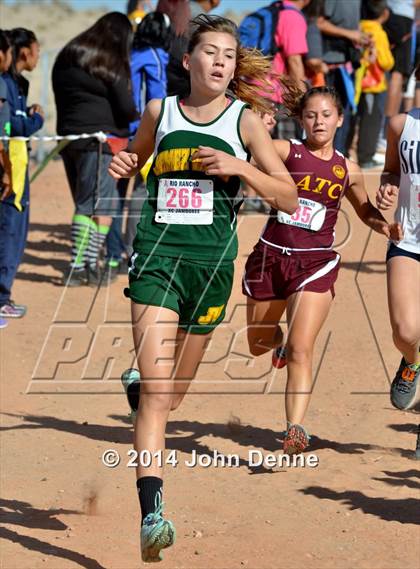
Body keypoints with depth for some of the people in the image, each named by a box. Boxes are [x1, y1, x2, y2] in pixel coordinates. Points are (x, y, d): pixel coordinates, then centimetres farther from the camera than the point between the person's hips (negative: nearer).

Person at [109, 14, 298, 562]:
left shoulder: (245, 121, 3)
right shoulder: (159, 112, 7)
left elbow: (289, 197, 0)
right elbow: (134, 162, 27)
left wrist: (239, 166, -14)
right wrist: (121, 168, 4)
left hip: (211, 261, 1)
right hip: (157, 254, -1)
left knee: (175, 389, 14)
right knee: (155, 390, -14)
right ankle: (152, 513, -24)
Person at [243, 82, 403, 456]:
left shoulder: (347, 170, 6)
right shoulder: (285, 151, -2)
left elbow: (366, 211, 23)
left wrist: (385, 226, 4)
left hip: (316, 263, -1)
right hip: (270, 256, 1)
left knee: (300, 350, -17)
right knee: (258, 345, 19)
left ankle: (296, 429, -19)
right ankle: (279, 340, 56)